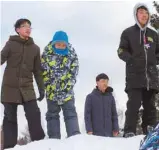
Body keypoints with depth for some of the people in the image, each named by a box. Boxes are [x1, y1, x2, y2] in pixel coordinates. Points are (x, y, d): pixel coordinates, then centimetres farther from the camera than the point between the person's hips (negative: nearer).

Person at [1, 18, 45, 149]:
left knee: (34, 115, -10)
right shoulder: (11, 44, 3)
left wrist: (41, 88, 11)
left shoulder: (35, 48, 11)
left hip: (27, 87, 2)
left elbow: (37, 70, 14)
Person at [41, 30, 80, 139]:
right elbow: (44, 71, -5)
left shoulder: (72, 56, -7)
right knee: (52, 114, 6)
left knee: (71, 113, -2)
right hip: (51, 90, 1)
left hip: (67, 90, -1)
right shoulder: (47, 54, -6)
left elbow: (73, 74, -9)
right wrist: (48, 85, -11)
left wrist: (67, 87, -16)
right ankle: (54, 138, 10)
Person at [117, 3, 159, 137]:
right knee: (134, 104, -12)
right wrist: (132, 60, -15)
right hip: (134, 75, -4)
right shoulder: (128, 33, 7)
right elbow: (121, 51, 2)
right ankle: (129, 131, -10)